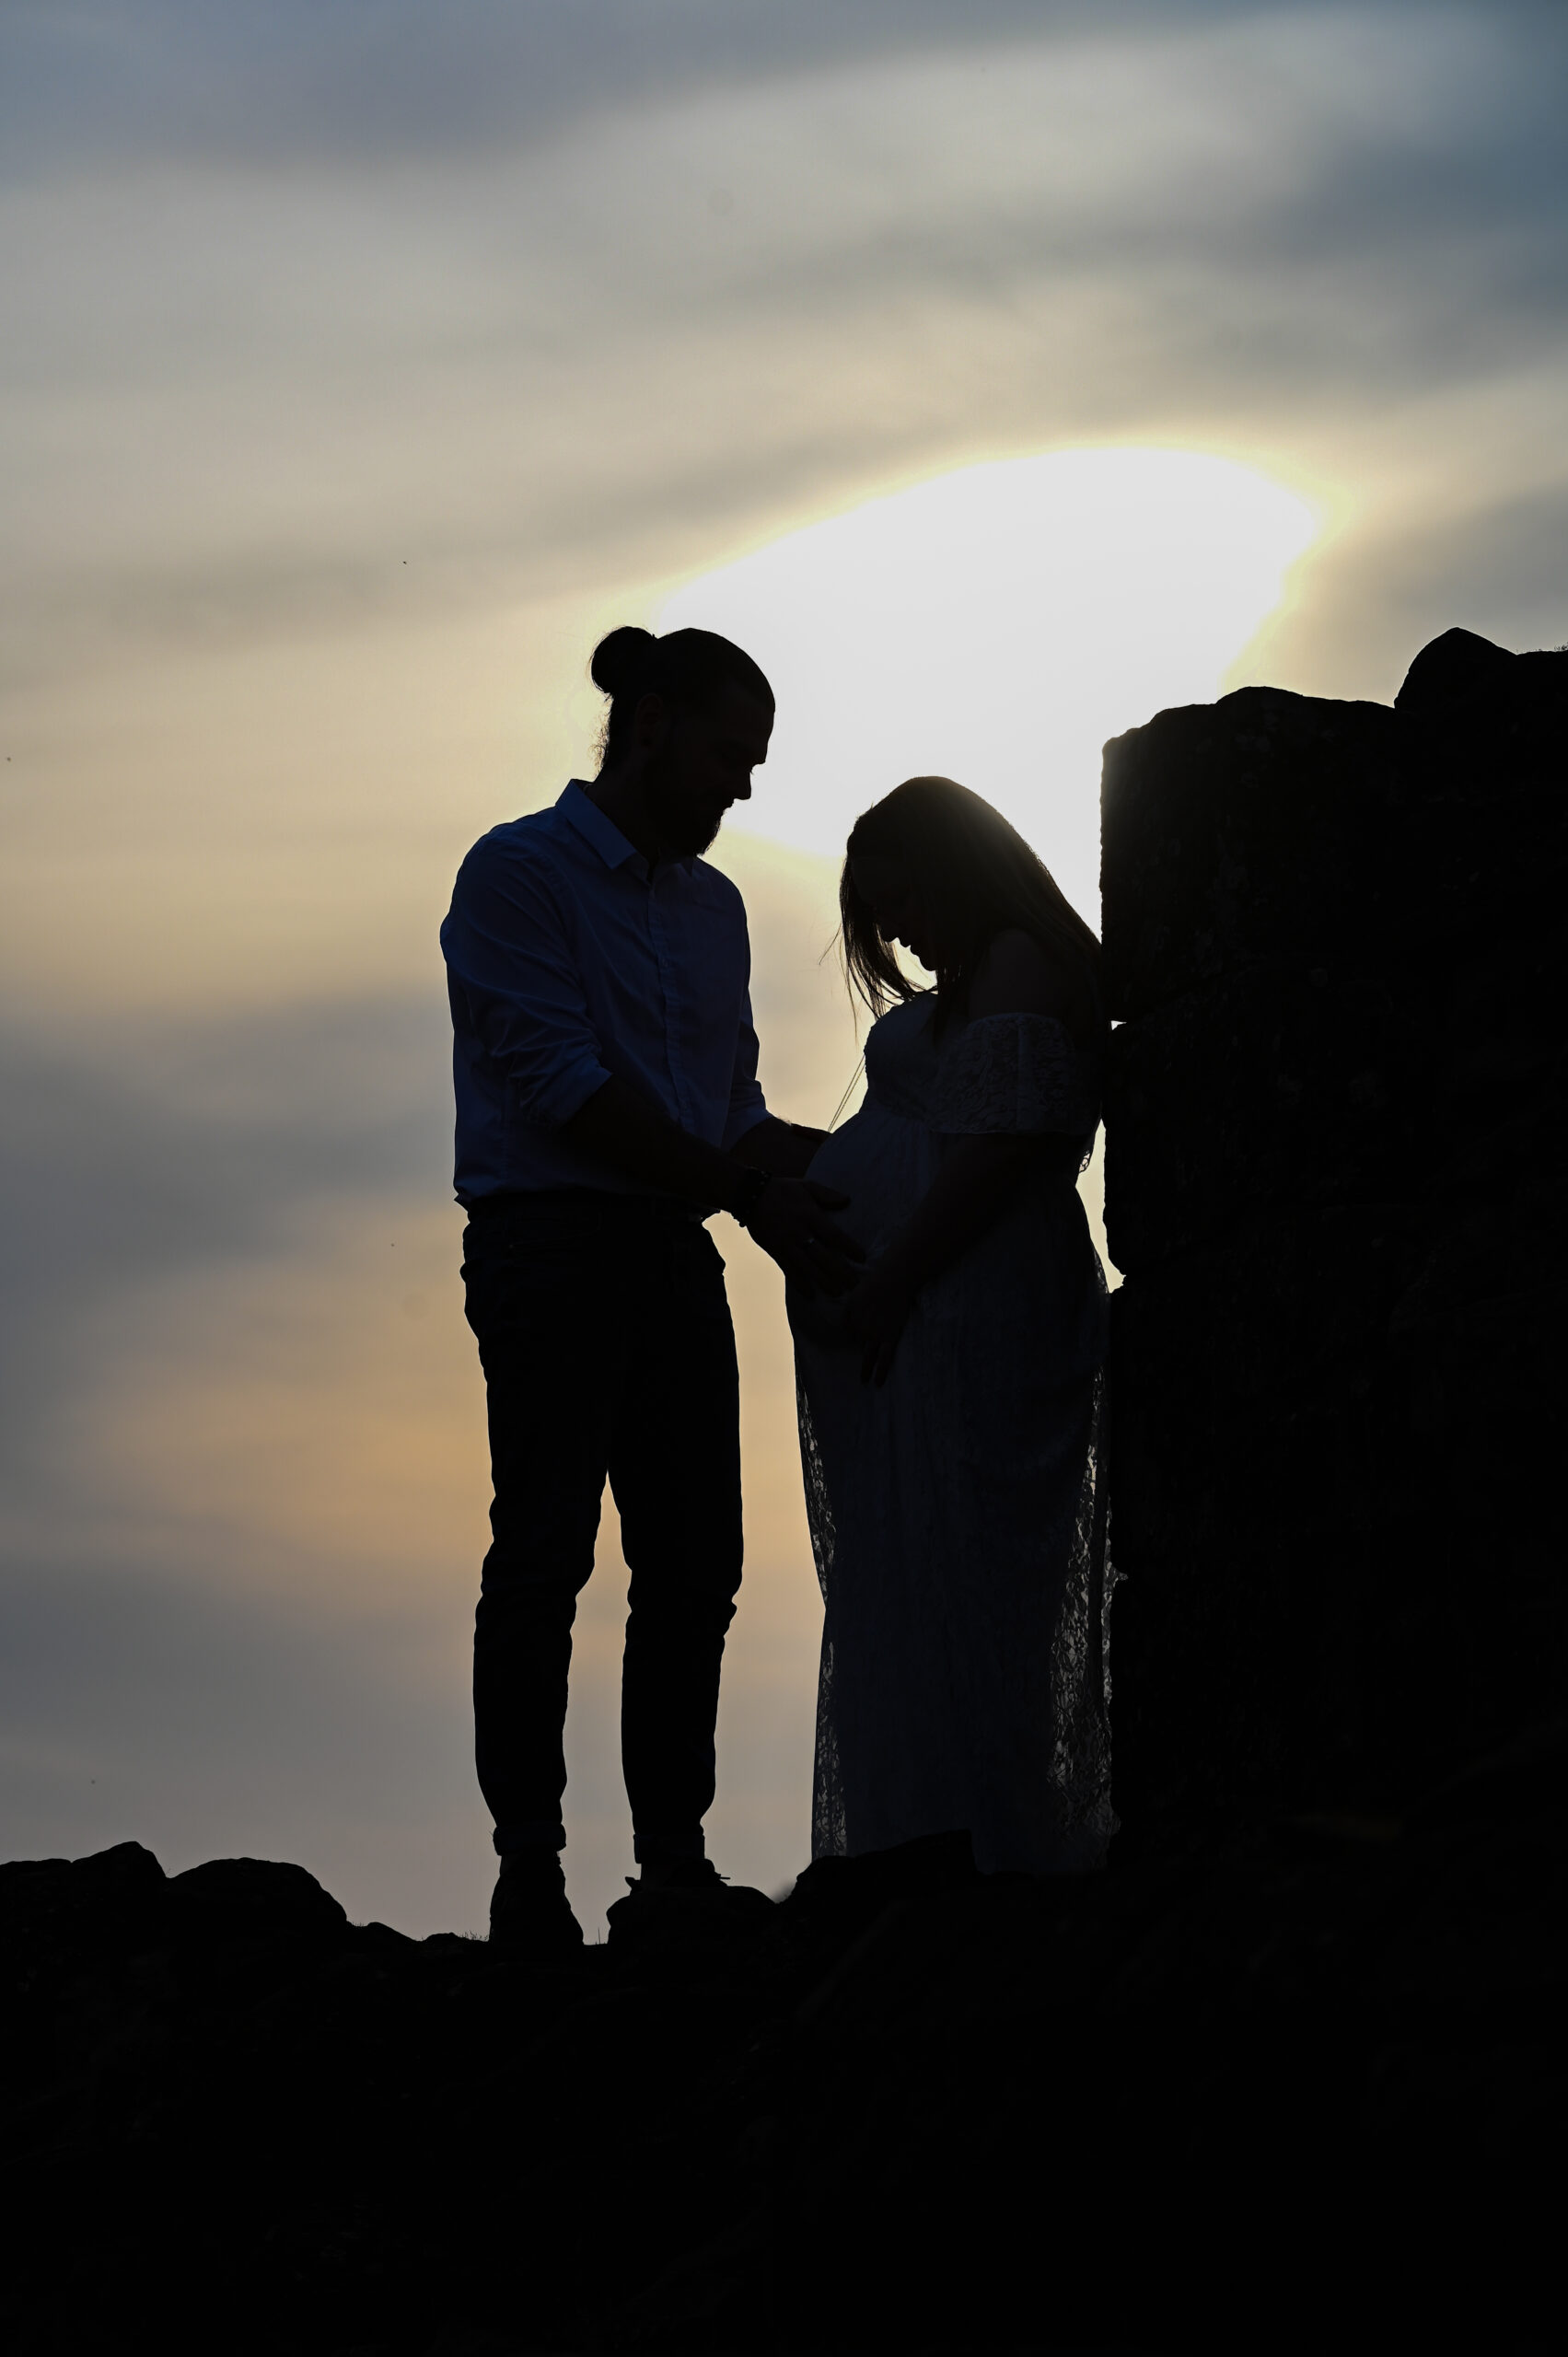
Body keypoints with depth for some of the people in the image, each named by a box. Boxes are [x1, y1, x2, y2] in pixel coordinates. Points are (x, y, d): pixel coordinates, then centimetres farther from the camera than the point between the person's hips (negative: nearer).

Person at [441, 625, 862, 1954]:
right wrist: (748, 1192, -16)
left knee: (696, 1559, 2)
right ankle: (529, 1871, -5)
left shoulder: (712, 904, 19)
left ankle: (674, 1858, 7)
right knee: (546, 1548, -8)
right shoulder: (520, 873, -4)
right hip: (550, 1236, -7)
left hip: (675, 1249, 7)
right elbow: (562, 1083, -13)